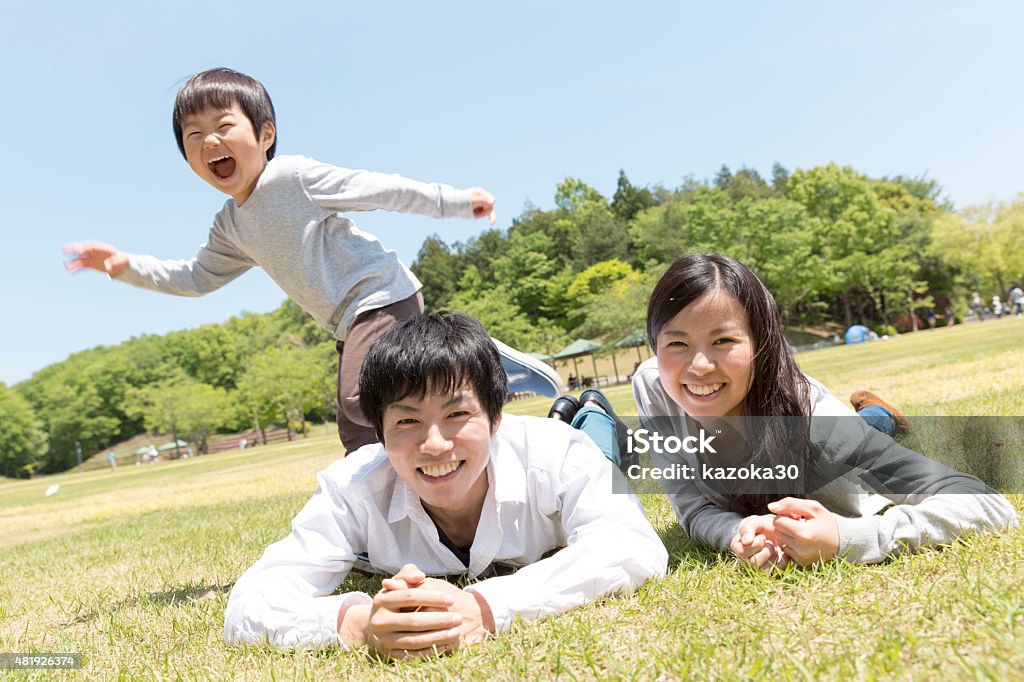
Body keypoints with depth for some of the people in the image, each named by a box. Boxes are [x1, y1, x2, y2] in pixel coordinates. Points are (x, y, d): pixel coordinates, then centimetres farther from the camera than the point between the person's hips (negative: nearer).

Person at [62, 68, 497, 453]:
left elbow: (381, 189, -14)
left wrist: (455, 201, -9)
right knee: (356, 434, 12)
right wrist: (127, 266, 8)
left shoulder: (294, 176, -15)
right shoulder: (230, 228, 8)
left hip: (384, 296, -9)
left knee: (360, 398, -25)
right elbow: (196, 277, 19)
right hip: (349, 324, 9)